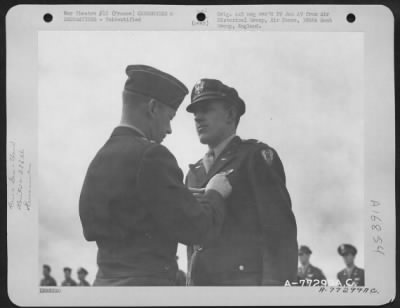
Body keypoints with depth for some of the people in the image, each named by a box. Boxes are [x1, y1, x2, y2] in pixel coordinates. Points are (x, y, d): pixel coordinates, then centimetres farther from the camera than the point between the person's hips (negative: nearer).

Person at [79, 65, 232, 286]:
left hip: (105, 280, 9)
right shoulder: (150, 155, -14)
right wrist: (215, 194, 6)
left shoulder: (100, 158, 11)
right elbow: (197, 228, -13)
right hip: (146, 280, -8)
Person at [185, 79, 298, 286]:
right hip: (200, 282, 6)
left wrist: (275, 283, -16)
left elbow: (280, 226, -7)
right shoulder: (194, 174, 23)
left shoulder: (257, 156, 3)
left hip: (247, 279, -6)